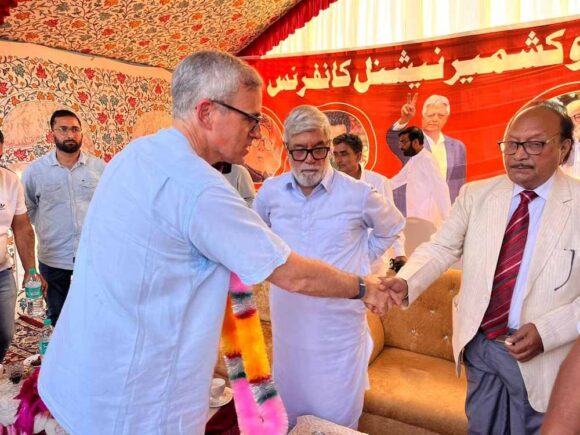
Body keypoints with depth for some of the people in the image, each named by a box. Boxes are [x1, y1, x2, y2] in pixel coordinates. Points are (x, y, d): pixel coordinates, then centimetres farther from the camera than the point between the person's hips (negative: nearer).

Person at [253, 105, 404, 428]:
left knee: (338, 417, 13)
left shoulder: (358, 195, -10)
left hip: (340, 326, -2)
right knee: (290, 408, 23)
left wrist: (361, 259, 3)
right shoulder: (270, 192, -3)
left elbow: (392, 228, 10)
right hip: (288, 322, 3)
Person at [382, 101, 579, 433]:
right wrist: (405, 282, -25)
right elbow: (441, 248, -7)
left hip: (540, 356, -2)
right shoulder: (476, 194, -2)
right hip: (480, 344, 3)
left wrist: (546, 332, -22)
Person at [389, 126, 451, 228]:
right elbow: (398, 180, 25)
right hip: (415, 218, 8)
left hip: (427, 220, -8)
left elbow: (441, 189, -20)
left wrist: (448, 219, -21)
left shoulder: (427, 160, -15)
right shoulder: (413, 160, 12)